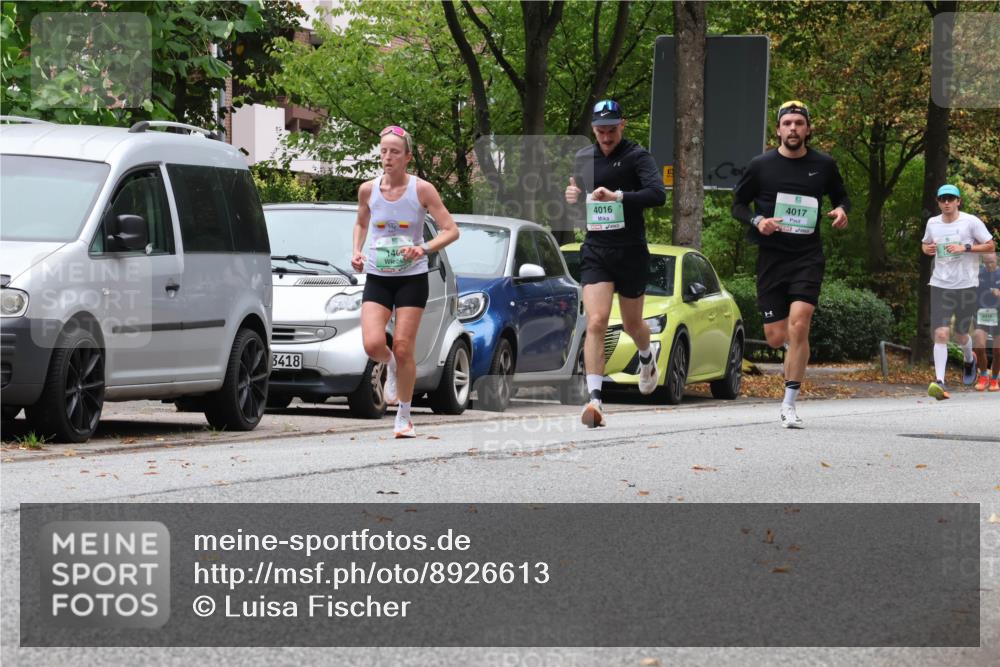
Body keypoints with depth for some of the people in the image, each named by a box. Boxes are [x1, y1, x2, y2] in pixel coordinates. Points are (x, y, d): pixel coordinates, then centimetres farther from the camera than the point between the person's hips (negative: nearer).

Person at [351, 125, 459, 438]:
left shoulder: (421, 189, -9)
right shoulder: (368, 190, -1)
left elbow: (451, 230, -8)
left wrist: (424, 249, -24)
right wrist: (357, 251, 1)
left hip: (412, 278, -2)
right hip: (377, 277, 2)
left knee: (403, 348, -4)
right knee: (373, 344, -16)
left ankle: (404, 417, 12)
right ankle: (391, 367, 22)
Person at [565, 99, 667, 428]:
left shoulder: (637, 156, -8)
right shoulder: (583, 158, 8)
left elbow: (658, 194, -22)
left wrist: (617, 196, -34)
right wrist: (573, 196, 2)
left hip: (630, 252, -2)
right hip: (595, 250, 2)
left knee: (631, 324, 15)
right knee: (596, 323, -15)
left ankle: (647, 359, 51)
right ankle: (594, 399, -21)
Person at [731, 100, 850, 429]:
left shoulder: (823, 165, 5)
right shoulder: (761, 166, 2)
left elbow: (841, 196, 20)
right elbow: (737, 204, 10)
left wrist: (842, 210, -3)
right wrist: (757, 221, -10)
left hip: (808, 256, -1)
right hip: (771, 257, 1)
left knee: (798, 326, -18)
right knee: (775, 337, 1)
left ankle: (789, 404, -12)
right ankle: (794, 345, 41)